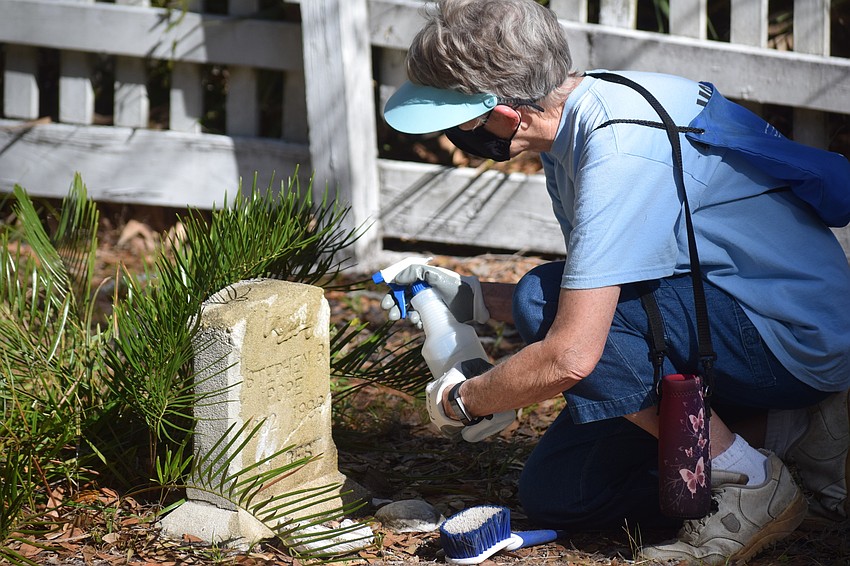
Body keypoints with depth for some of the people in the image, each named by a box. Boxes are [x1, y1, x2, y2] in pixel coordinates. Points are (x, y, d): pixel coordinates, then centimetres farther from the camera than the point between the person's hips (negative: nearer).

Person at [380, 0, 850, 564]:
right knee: (555, 491, 5)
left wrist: (464, 399, -12)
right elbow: (586, 297, 16)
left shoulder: (620, 147, -28)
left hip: (798, 339, -10)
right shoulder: (576, 118, 3)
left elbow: (570, 358, -31)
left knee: (543, 302, -24)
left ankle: (748, 485, -14)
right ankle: (785, 433, 7)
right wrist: (472, 297, 7)